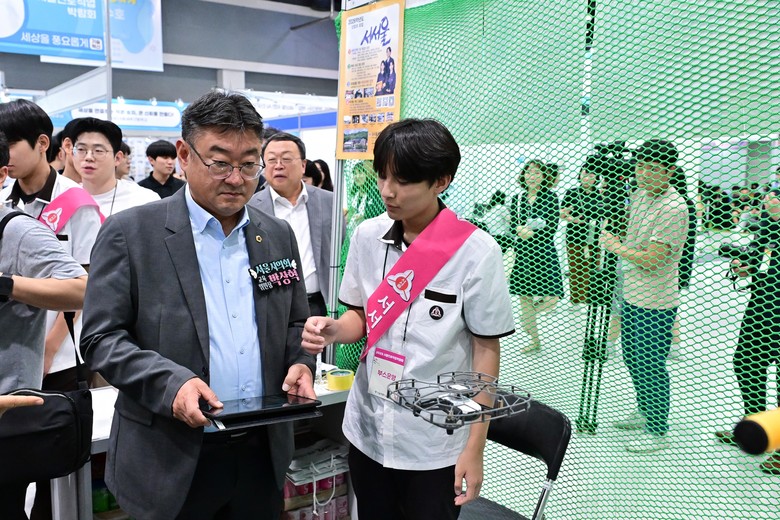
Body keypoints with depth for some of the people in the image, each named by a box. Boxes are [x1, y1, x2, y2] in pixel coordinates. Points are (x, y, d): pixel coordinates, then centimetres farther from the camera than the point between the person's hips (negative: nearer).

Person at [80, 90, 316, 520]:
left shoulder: (279, 236, 7)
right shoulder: (129, 232, -7)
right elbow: (100, 338, -8)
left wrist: (300, 363, -6)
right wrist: (171, 382, -22)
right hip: (170, 461, -4)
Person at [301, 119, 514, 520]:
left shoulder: (477, 252, -16)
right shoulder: (367, 236, -3)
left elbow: (486, 350, -10)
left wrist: (475, 449, -10)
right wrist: (333, 330, -14)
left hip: (436, 443, -4)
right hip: (366, 428, 4)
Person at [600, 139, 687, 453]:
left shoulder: (673, 207, -21)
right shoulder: (637, 195, 6)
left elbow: (652, 259, -26)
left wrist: (615, 246, -13)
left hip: (656, 302, -9)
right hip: (632, 295, 9)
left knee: (650, 366, -1)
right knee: (632, 358, 21)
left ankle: (658, 432, 15)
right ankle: (645, 412, 41)